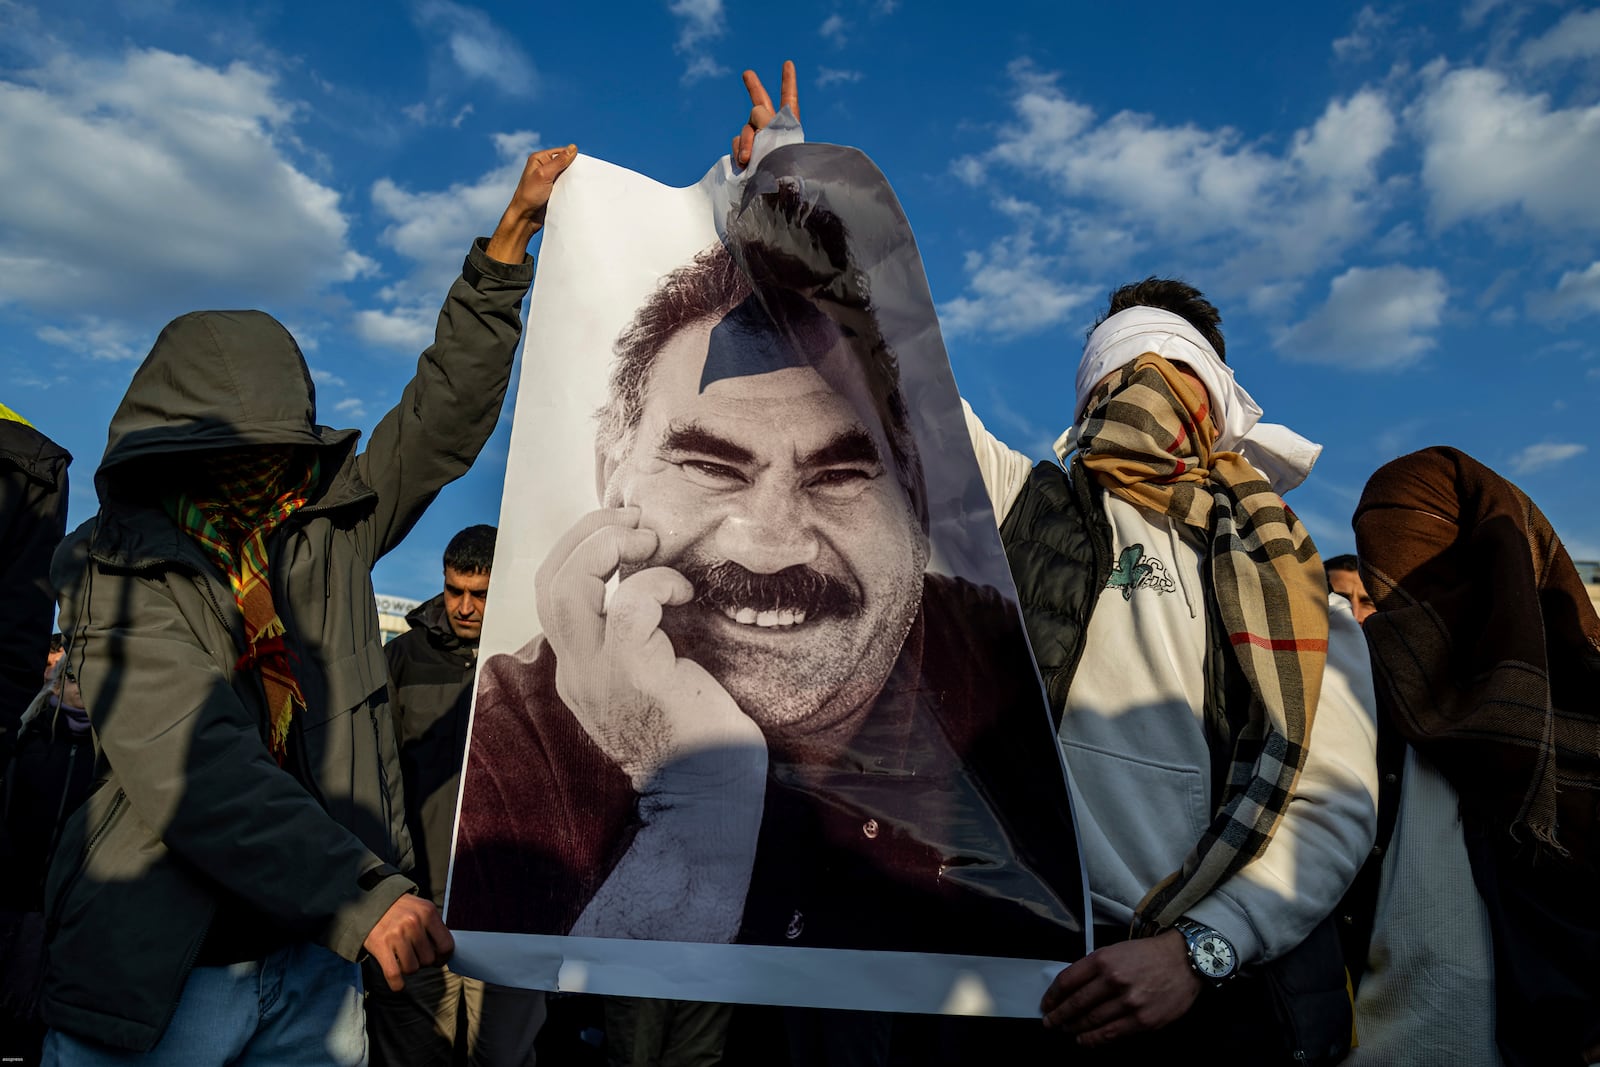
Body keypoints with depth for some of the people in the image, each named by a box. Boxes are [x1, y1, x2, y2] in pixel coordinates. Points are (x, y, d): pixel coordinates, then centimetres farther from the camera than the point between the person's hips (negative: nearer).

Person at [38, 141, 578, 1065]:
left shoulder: (330, 525, 1)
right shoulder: (123, 569, -12)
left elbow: (447, 407, -1)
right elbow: (194, 766, -24)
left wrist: (512, 236, -6)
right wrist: (363, 894, -34)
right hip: (160, 978, -3)